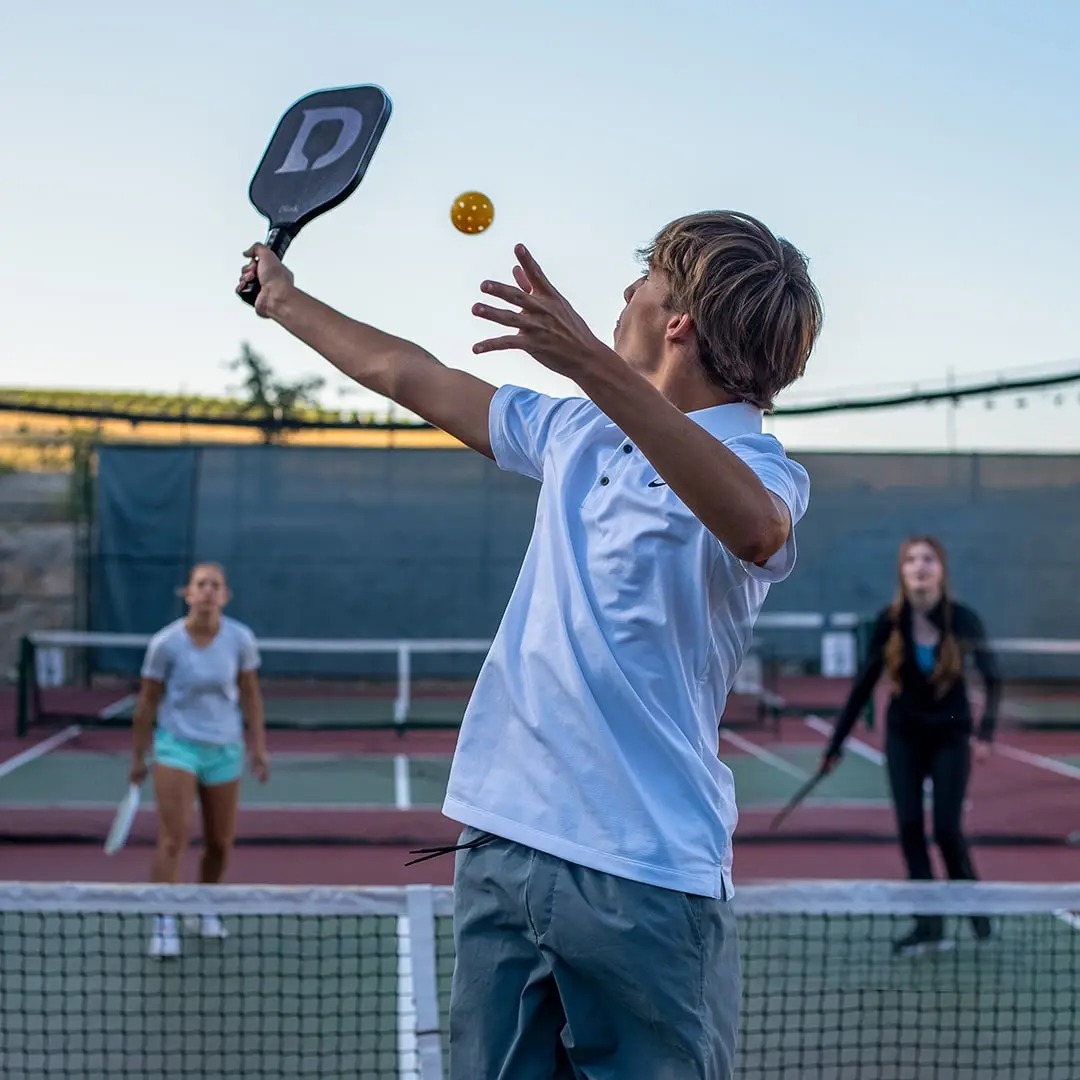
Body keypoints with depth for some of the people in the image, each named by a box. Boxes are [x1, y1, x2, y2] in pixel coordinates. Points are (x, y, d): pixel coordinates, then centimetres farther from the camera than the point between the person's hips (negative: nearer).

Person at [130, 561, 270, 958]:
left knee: (220, 843, 9)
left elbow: (250, 694, 5)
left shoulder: (240, 639, -6)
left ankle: (205, 907, 32)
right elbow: (147, 701, -2)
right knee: (174, 837, -15)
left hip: (224, 749, 3)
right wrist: (138, 756, 3)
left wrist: (259, 747, 3)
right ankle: (164, 922, -10)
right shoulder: (165, 643, -11)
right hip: (177, 745, -3)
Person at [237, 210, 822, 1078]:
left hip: (643, 878, -6)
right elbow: (411, 376, 27)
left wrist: (593, 364, -40)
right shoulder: (577, 433, 15)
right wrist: (285, 300, 37)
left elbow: (755, 527, -33)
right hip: (501, 846, 7)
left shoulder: (760, 467, -7)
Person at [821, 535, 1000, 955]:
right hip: (904, 736, 2)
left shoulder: (963, 619, -15)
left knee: (947, 829, -6)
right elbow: (864, 685, -2)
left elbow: (992, 679, -19)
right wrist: (836, 744, -2)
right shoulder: (889, 622, -9)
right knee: (909, 827, -3)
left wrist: (985, 732, -33)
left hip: (950, 735, -2)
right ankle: (930, 925, 4)